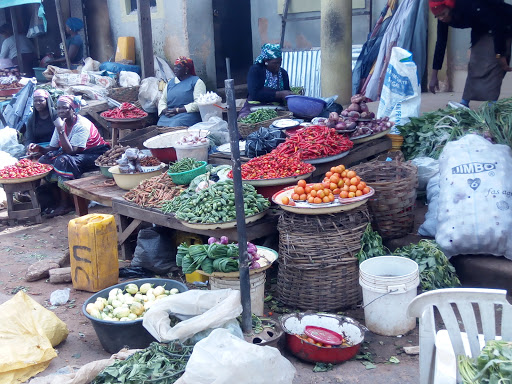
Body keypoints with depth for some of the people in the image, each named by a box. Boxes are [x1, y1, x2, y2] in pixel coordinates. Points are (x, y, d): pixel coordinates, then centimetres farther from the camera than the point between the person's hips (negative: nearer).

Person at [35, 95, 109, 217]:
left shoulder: (82, 125, -22)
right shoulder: (62, 124, 1)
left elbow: (71, 151, -30)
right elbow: (52, 148, 4)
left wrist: (60, 129, -31)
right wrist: (40, 149, -17)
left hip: (95, 156, -8)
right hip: (77, 154, 8)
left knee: (63, 161, -31)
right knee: (47, 159, -10)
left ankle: (65, 204, -17)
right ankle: (56, 198, -2)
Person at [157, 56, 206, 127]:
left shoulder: (196, 82, 4)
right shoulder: (170, 83, 24)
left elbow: (198, 103, -9)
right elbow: (162, 100, 21)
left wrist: (178, 110, -13)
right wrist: (165, 111, -4)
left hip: (187, 114, -4)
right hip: (168, 116, 4)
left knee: (175, 125, -34)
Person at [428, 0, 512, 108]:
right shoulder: (443, 18, -15)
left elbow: (498, 24, -34)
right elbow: (440, 43, -9)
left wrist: (500, 55, -33)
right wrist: (434, 75, -9)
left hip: (503, 26, -7)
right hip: (481, 30, 7)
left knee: (492, 66, -17)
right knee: (475, 65, 2)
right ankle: (464, 104, 4)